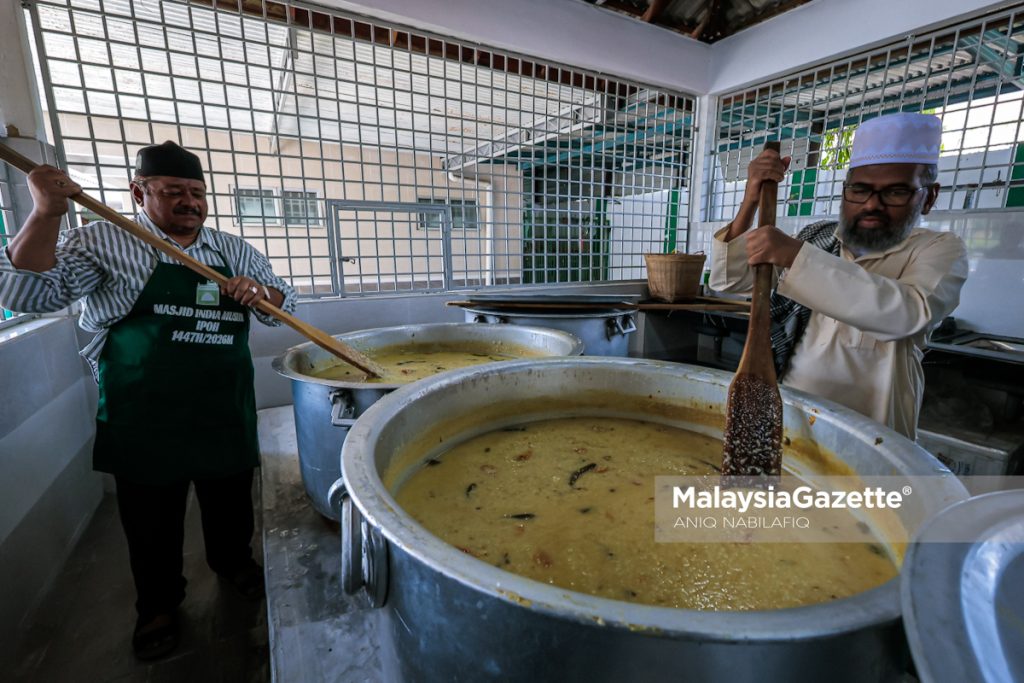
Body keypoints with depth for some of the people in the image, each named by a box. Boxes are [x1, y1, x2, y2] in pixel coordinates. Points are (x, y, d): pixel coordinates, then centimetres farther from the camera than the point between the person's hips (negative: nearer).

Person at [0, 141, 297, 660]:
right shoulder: (105, 241, -2)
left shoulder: (234, 250, 7)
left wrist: (259, 291, -13)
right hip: (146, 417, -2)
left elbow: (284, 304, 10)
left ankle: (232, 560, 45)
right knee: (151, 519, 13)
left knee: (230, 498, 18)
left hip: (225, 412, 3)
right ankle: (158, 605, 37)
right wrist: (45, 214, -21)